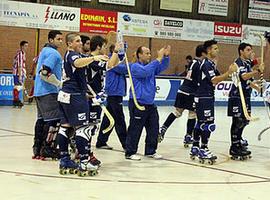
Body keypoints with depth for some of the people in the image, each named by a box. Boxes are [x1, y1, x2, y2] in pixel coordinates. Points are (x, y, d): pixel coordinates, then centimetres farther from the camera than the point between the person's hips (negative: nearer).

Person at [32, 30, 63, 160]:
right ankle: (47, 148, -6)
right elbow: (45, 72, -22)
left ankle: (37, 149, 14)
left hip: (39, 91, 10)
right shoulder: (53, 53, -12)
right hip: (49, 91, -10)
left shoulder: (45, 51, 19)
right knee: (54, 119, -7)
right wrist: (60, 83, -14)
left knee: (42, 119, 11)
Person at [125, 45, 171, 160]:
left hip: (150, 104, 8)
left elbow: (163, 67, 7)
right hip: (137, 104, -8)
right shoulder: (135, 67, -10)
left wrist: (166, 56, -12)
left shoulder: (152, 66, 14)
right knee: (135, 130, -3)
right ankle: (130, 153, 6)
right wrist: (158, 59, -27)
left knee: (153, 128, 10)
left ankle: (151, 151, 21)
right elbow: (145, 71, -27)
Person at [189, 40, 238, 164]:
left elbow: (218, 78, 13)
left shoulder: (211, 64, 17)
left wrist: (229, 72, -1)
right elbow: (214, 80, -24)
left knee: (200, 123, 12)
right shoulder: (206, 64, -15)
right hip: (204, 97, -10)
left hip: (207, 97, 10)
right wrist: (229, 73, -26)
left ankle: (195, 148, 18)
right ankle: (203, 150, -5)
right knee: (208, 123, -9)